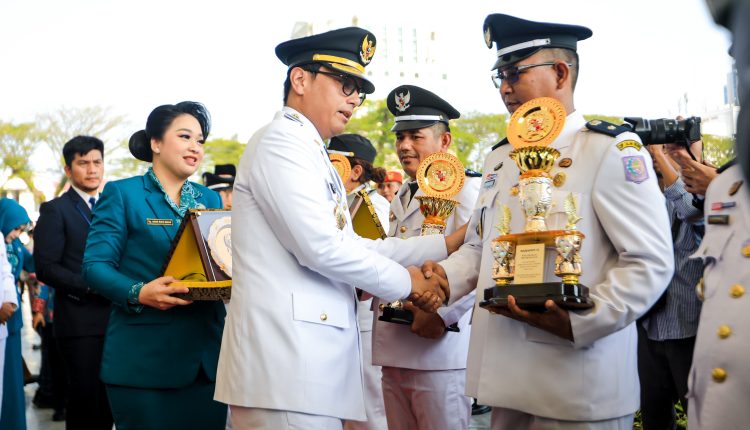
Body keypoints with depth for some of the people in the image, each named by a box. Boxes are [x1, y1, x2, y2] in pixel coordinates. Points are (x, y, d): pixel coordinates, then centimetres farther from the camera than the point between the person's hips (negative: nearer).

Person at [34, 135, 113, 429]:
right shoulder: (55, 210, -1)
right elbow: (45, 269, -9)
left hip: (115, 317, 5)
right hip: (79, 320, -5)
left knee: (109, 399, 9)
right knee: (85, 398, -2)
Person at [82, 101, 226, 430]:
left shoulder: (210, 199, 16)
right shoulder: (121, 194, 0)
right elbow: (95, 265, -7)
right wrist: (138, 293, -25)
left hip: (207, 356, 5)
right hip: (144, 357, -5)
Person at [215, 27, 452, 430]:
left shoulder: (311, 154, 22)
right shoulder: (281, 141, -8)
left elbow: (353, 246, 22)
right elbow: (321, 247, -18)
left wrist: (449, 244, 17)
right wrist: (406, 282, -4)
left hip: (309, 358, 10)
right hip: (285, 357, -10)